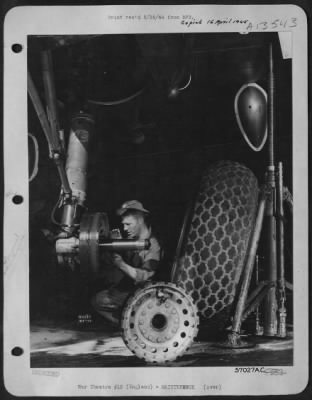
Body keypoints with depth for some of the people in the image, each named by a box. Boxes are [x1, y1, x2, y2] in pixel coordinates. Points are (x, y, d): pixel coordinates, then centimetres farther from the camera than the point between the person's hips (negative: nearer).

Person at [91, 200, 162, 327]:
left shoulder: (152, 246, -19)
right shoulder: (131, 239, 2)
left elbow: (144, 276, -25)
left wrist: (121, 265, -32)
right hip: (126, 285, 8)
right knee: (98, 300, 1)